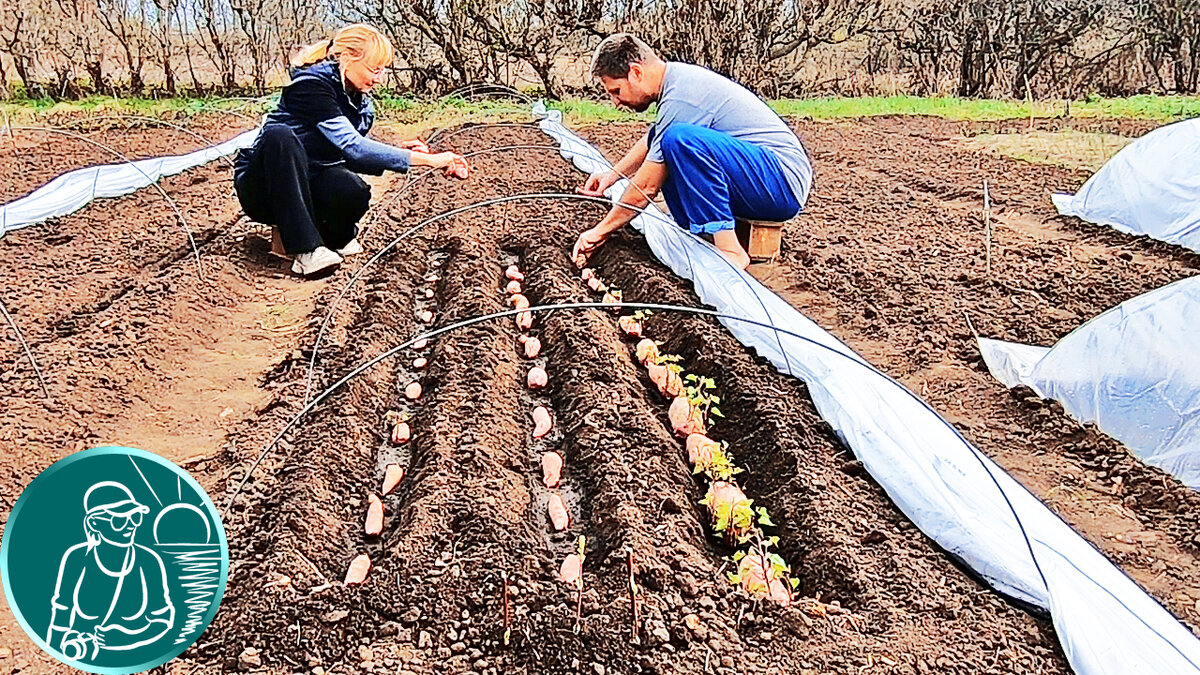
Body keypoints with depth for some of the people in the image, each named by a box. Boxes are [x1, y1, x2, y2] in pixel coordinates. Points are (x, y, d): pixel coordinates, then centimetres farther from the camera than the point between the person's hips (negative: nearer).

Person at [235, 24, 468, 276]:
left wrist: (398, 151, -10)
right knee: (280, 135, -37)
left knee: (355, 191, -31)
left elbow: (352, 157, 7)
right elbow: (351, 146, -33)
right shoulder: (311, 85, -22)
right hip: (264, 188, -4)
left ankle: (335, 236, 3)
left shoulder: (362, 103, 2)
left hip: (308, 190, 4)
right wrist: (426, 159, -36)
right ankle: (307, 250, -37)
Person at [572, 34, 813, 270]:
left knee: (679, 138, -31)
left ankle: (729, 251, -24)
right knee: (661, 137, 16)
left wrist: (600, 232, -5)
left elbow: (646, 187, -15)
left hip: (784, 183, -10)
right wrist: (613, 174, 30)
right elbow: (651, 141, 30)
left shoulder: (680, 99, -20)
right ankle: (696, 232, 3)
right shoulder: (680, 75, 9)